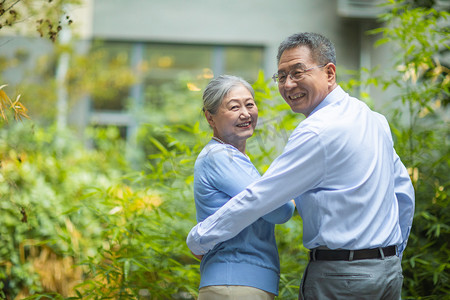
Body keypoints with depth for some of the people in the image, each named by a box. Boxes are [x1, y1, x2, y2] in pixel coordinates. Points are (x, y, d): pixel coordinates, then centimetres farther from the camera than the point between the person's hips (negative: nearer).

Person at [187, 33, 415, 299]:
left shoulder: (317, 132, -17)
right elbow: (404, 191, 17)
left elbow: (259, 197, -16)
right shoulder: (375, 119, 9)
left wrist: (198, 239, -6)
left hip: (340, 278, -8)